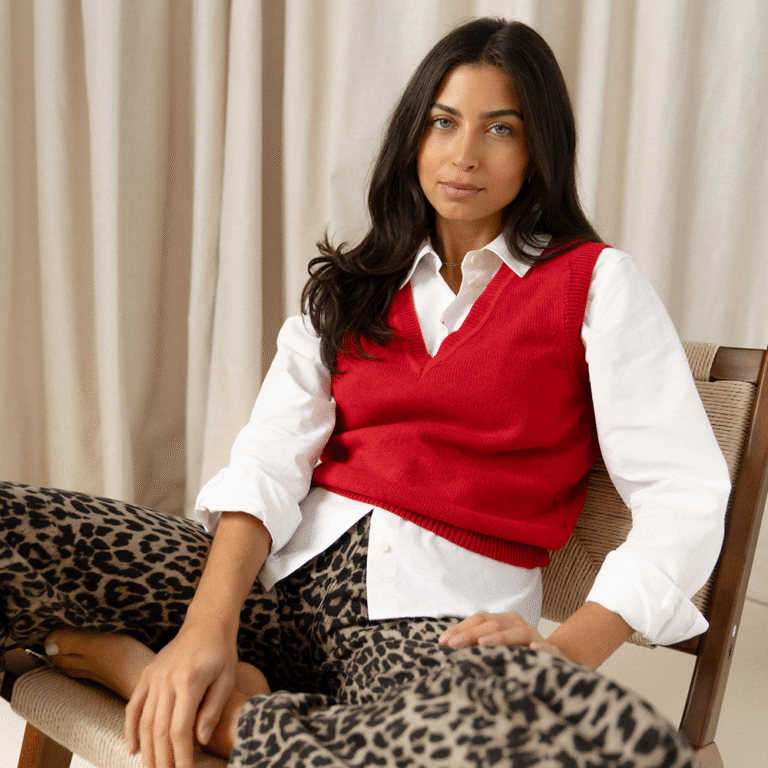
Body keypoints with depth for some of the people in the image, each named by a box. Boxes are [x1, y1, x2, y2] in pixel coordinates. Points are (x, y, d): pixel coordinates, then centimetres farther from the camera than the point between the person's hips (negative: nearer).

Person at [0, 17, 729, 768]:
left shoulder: (594, 282, 4)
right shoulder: (353, 286, 15)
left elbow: (683, 493, -4)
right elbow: (272, 453, 1)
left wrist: (563, 652, -20)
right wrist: (210, 624, -17)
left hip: (440, 610, -1)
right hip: (293, 563, 2)